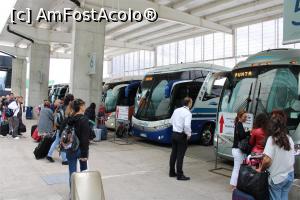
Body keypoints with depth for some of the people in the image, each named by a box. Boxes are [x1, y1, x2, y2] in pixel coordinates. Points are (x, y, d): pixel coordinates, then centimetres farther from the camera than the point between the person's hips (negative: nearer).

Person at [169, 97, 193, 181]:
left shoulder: (176, 110, 7)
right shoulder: (188, 113, -16)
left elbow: (171, 121, 15)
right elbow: (187, 125, -28)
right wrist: (189, 134, -14)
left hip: (174, 134, 7)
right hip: (181, 135, -7)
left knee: (173, 153, 15)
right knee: (180, 155, -1)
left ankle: (172, 172, 26)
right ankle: (180, 175, 7)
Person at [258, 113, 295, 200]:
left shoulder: (272, 139, -16)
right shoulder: (289, 139, 3)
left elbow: (267, 160, -23)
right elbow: (292, 159, 8)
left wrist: (261, 169, -7)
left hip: (277, 177, -5)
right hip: (290, 175, 5)